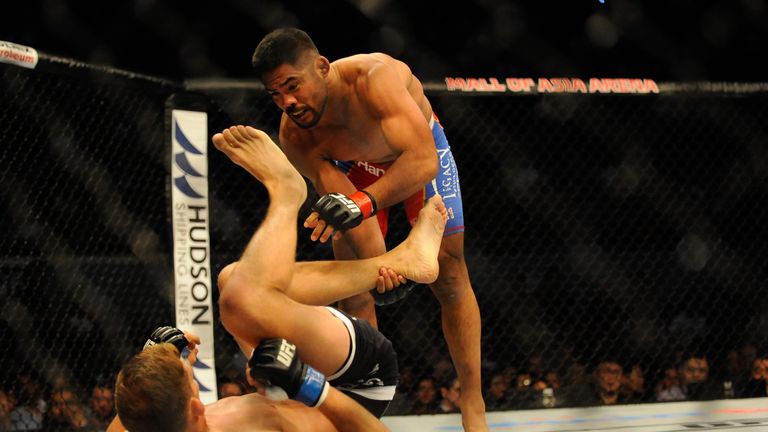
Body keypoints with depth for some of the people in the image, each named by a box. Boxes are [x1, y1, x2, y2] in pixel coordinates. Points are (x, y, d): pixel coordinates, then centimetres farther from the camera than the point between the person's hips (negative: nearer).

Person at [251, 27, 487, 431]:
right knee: (355, 292, -5)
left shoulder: (374, 77, -44)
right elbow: (338, 194, -30)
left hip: (420, 149, -2)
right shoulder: (293, 136, -30)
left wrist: (364, 201, -68)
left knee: (450, 279, -3)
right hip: (352, 166, 2)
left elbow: (423, 160, -53)